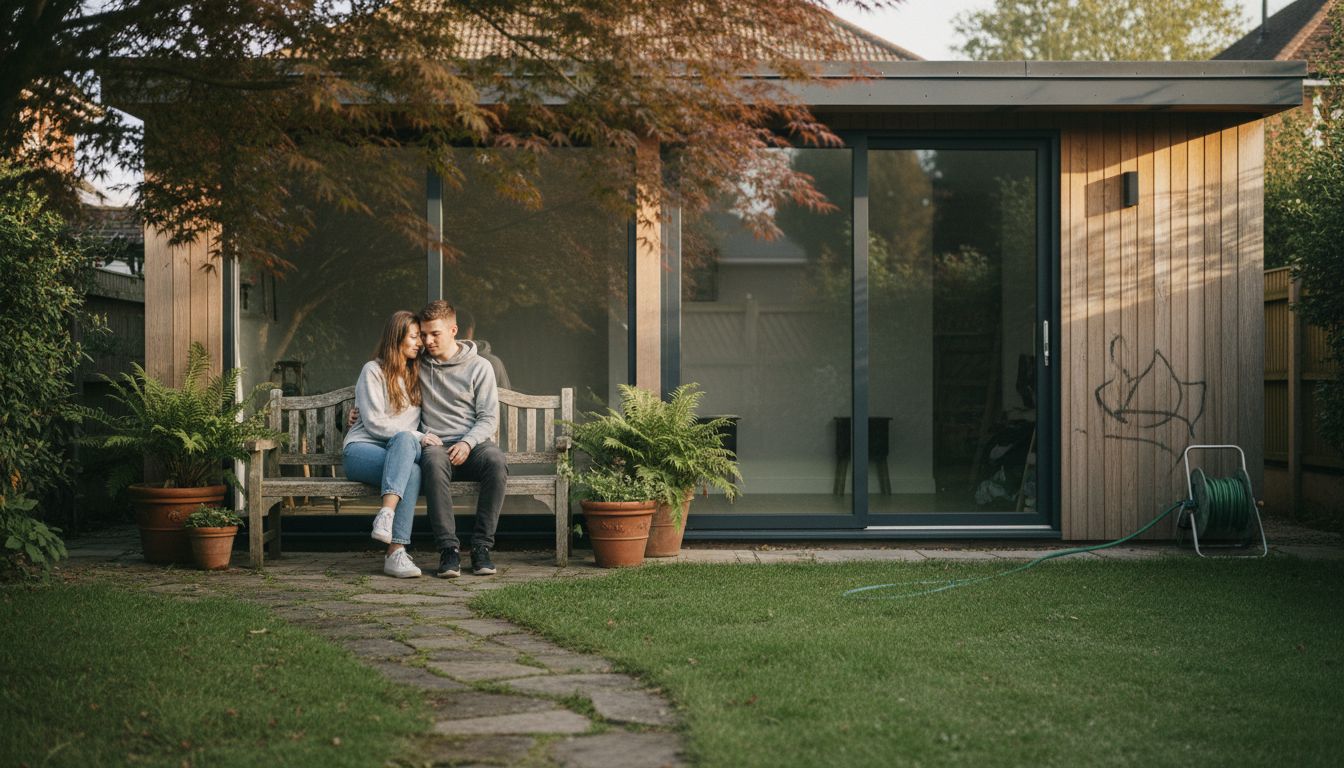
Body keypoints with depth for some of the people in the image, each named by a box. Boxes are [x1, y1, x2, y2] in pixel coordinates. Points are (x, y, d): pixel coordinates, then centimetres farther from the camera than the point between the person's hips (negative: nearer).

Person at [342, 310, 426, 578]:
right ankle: (397, 552, -44)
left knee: (404, 440, -36)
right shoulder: (373, 371, 2)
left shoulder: (416, 375, 22)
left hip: (406, 447, 4)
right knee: (412, 471, -36)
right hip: (361, 449, -4)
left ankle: (386, 514, -49)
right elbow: (374, 424, -8)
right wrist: (417, 437, -15)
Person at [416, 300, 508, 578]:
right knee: (433, 462, -38)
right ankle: (449, 549, -37)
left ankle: (481, 546, -29)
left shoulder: (479, 367, 8)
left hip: (472, 443, 0)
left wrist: (467, 443, -15)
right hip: (435, 444, 0)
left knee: (496, 461, -36)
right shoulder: (419, 365, 15)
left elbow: (489, 418, 3)